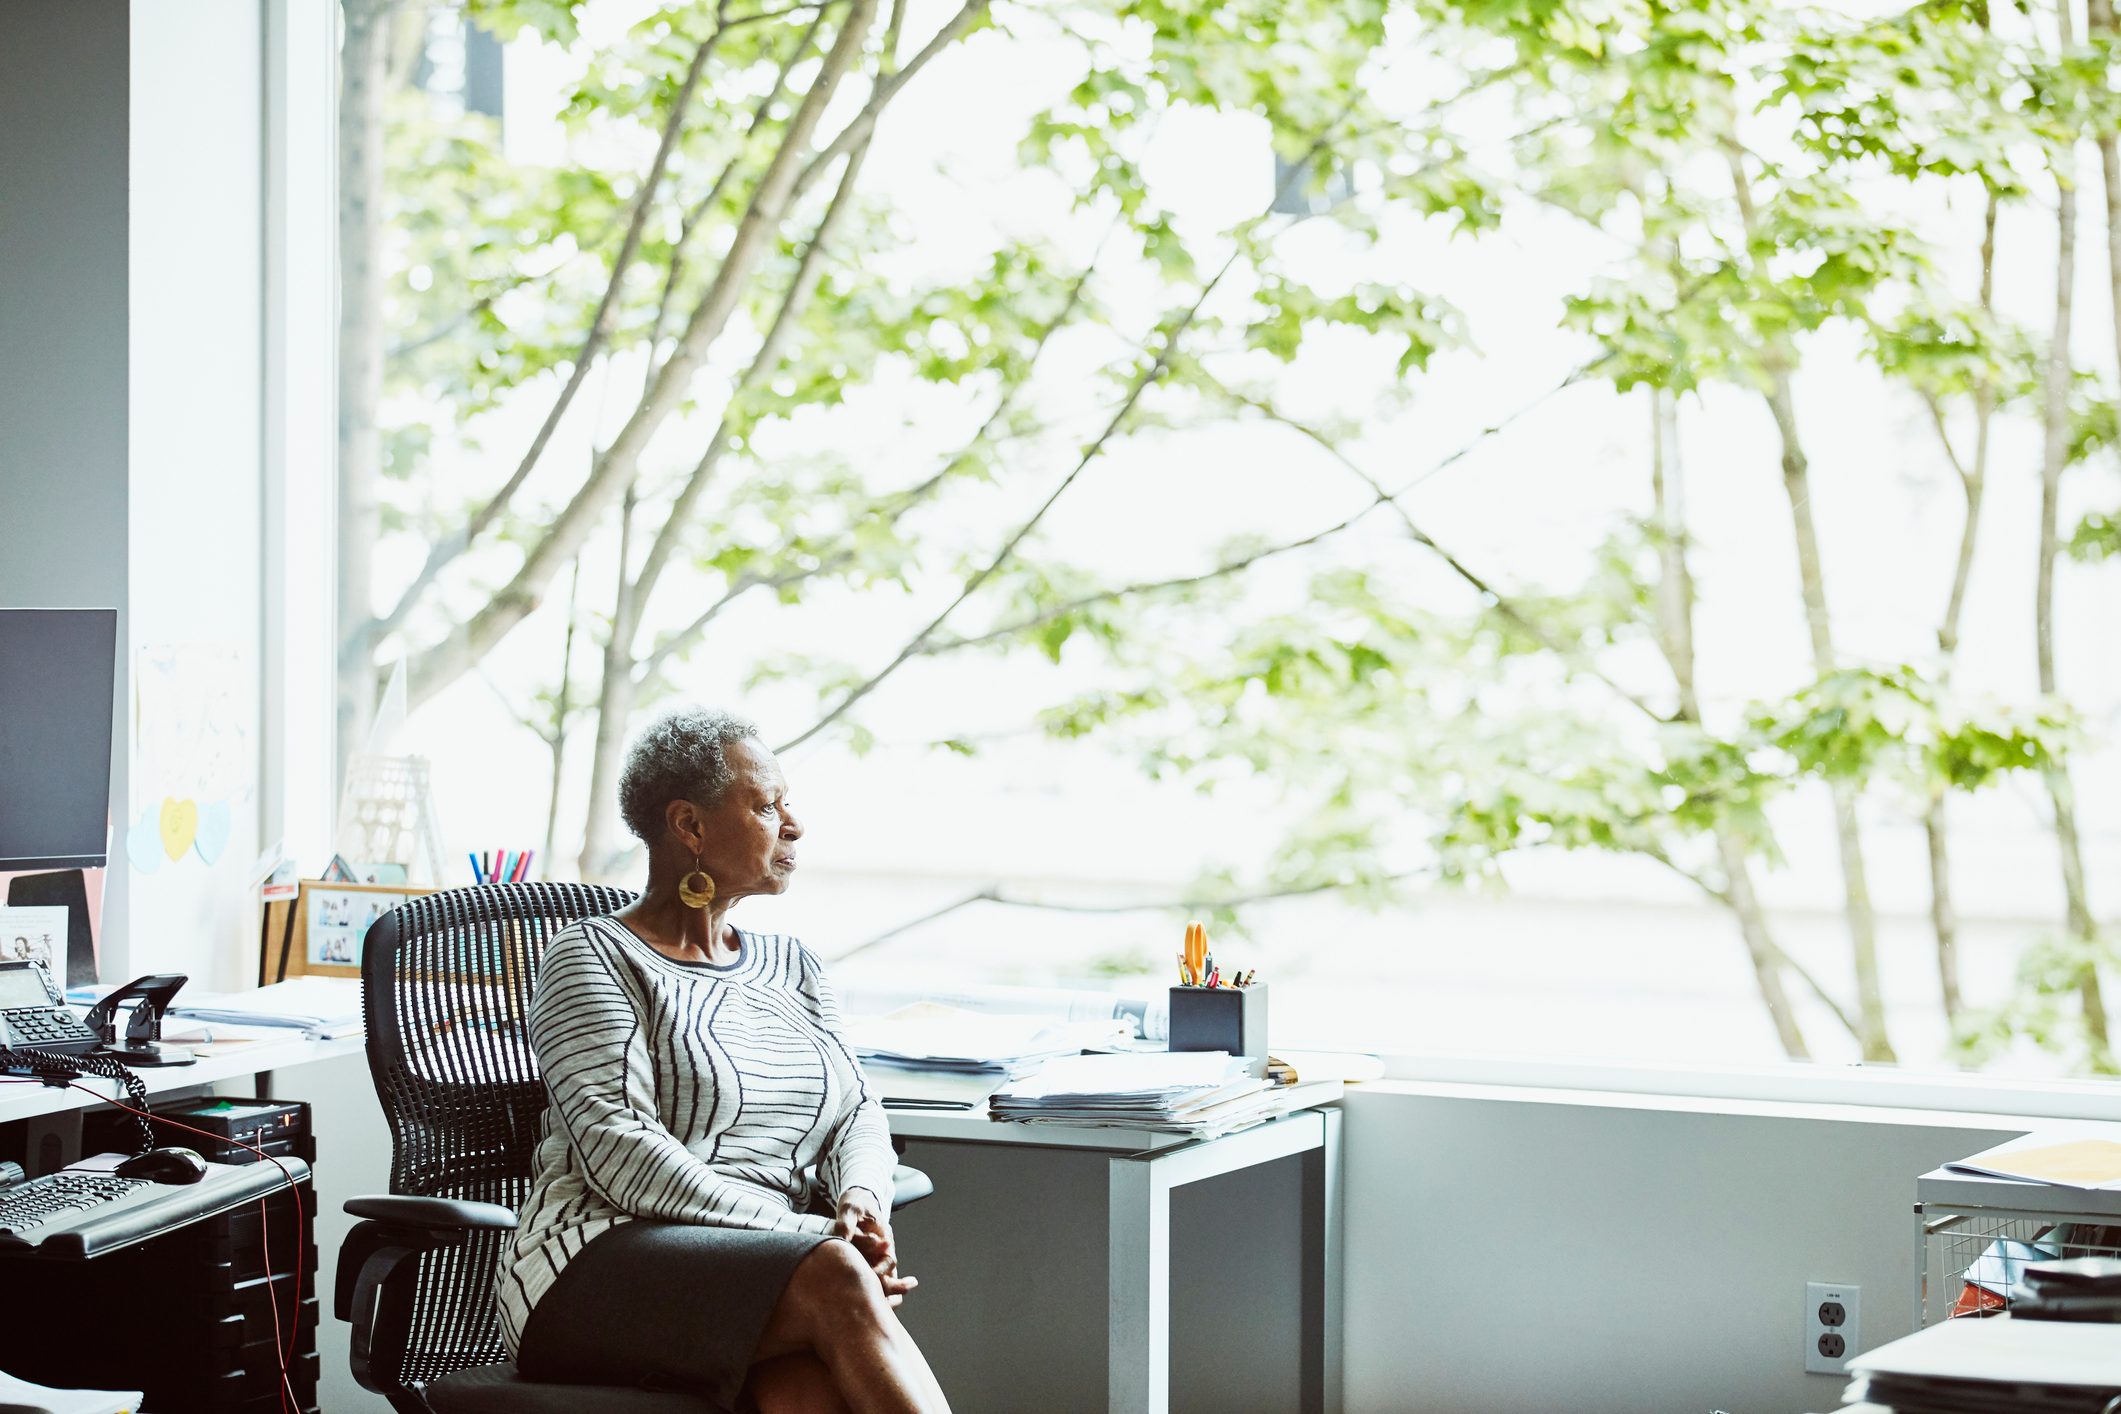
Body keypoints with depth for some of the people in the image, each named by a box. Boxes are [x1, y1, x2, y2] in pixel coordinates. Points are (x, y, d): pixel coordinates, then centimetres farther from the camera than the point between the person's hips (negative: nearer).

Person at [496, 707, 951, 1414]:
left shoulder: (791, 966, 24)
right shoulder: (595, 958, 2)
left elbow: (858, 1117, 17)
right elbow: (620, 1156, -11)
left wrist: (860, 1198, -9)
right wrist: (799, 1232, -18)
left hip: (763, 1282, 5)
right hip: (601, 1266, -5)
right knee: (833, 1276, -36)